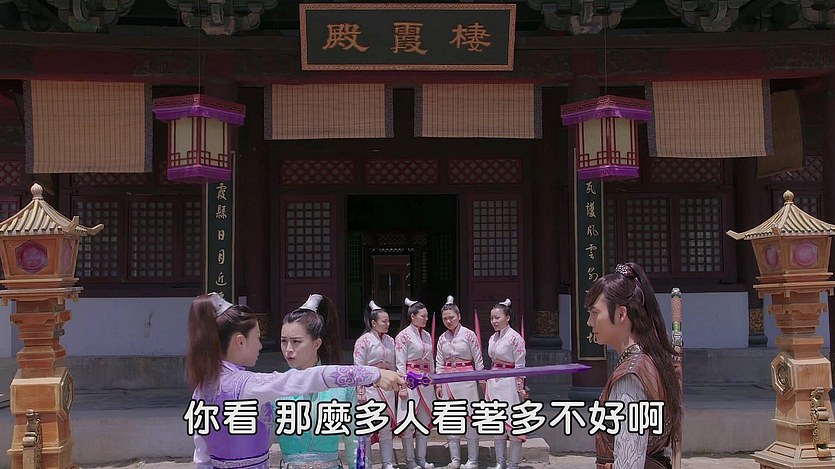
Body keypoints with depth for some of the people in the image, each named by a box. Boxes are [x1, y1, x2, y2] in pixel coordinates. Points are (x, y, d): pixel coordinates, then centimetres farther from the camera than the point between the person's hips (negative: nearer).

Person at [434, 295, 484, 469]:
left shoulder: (469, 335, -4)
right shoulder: (442, 338, 9)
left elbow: (478, 361, -2)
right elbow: (439, 363, 11)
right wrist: (438, 384, 6)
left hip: (466, 379, -5)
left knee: (470, 418, -3)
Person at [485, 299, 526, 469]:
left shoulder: (515, 338, -12)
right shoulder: (492, 338, 10)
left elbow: (520, 366, -11)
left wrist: (520, 388, -12)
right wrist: (488, 385, 16)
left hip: (509, 383, -8)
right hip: (494, 383, 8)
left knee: (512, 423, -2)